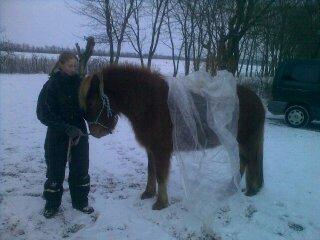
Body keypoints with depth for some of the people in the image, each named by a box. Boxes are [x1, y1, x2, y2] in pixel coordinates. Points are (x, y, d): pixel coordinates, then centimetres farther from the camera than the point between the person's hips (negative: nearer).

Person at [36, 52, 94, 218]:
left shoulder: (79, 83, 0)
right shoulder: (52, 85, -10)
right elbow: (43, 114, -14)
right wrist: (67, 128, -23)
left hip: (79, 133, 3)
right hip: (57, 136, -3)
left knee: (81, 169, 10)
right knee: (55, 170, 8)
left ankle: (80, 202, 26)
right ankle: (52, 204, 27)